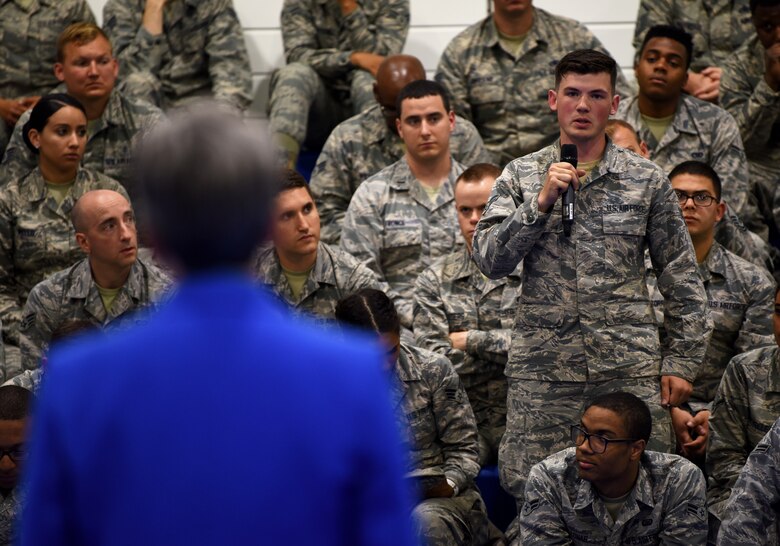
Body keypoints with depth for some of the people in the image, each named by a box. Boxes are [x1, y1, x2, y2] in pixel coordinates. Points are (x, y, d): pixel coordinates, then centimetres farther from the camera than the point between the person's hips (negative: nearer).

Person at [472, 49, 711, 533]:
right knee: (529, 489, 1)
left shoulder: (647, 180, 5)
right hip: (543, 366, 1)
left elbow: (682, 279, 7)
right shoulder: (521, 176, 7)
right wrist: (541, 202, -13)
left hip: (630, 366, 0)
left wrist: (682, 361, 2)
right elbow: (490, 261, -3)